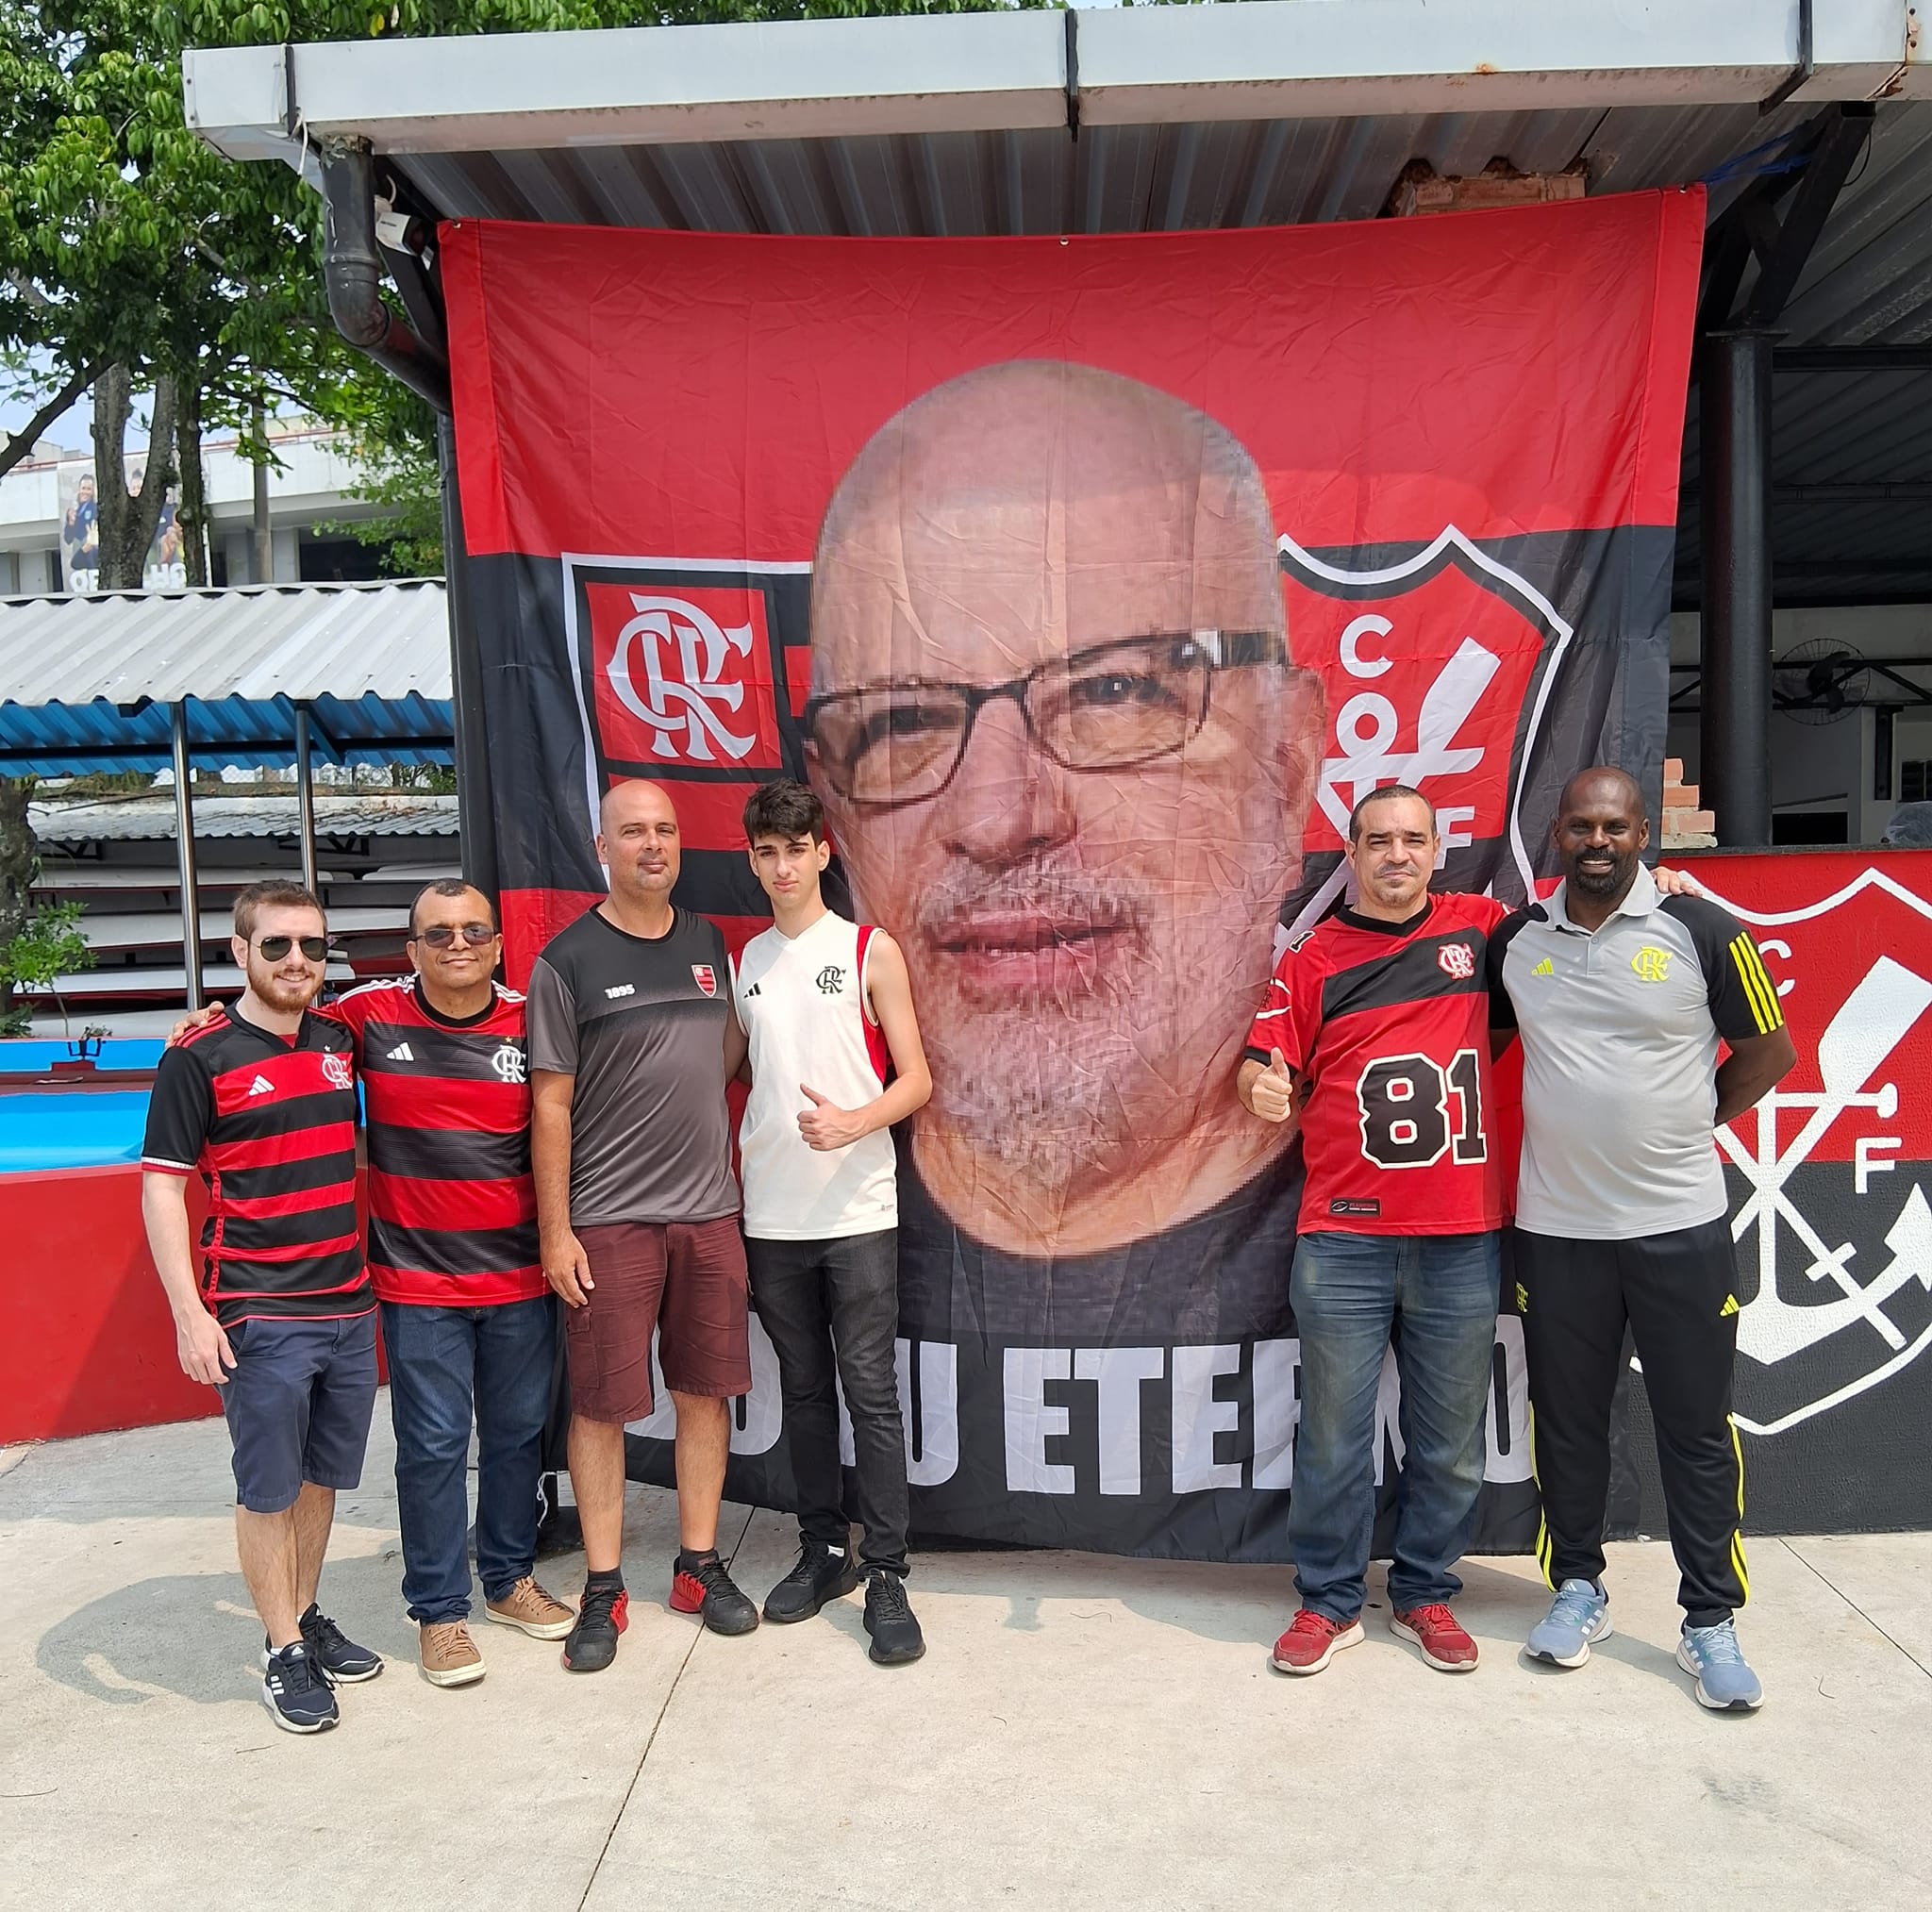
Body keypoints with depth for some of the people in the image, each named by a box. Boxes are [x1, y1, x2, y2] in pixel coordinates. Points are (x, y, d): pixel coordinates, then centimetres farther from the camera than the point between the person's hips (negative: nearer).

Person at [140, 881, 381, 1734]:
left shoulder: (340, 1040, 7)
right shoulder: (199, 1058, -9)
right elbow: (161, 1188, -8)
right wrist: (190, 1314, -14)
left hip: (349, 1304, 5)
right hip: (259, 1315, -5)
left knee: (323, 1475, 16)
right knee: (268, 1489, 5)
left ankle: (306, 1618, 33)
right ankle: (284, 1654, 20)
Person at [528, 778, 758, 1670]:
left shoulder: (707, 941, 9)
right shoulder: (568, 959, -6)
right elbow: (550, 1104, -6)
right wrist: (554, 1232, -8)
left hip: (709, 1211, 5)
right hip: (608, 1221, -4)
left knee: (705, 1392, 11)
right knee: (601, 1405, 4)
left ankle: (700, 1566, 27)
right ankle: (604, 1591, 19)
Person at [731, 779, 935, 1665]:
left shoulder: (870, 950, -1)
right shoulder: (744, 962, 10)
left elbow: (915, 1079, -3)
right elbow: (738, 1077, 16)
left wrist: (853, 1123, -21)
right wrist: (727, 1178, 6)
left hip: (857, 1211, -4)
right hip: (770, 1216, 4)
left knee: (870, 1391, -2)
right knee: (803, 1389, 13)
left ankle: (886, 1576, 6)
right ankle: (824, 1550, 27)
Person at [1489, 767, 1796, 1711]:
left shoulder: (1702, 932, -5)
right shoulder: (1513, 941, 2)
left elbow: (1768, 1050, 3)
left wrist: (1685, 1127, 2)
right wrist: (1558, 1135, 7)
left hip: (1681, 1223, -2)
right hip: (1556, 1227, 2)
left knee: (1698, 1427, 7)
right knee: (1567, 1420, 12)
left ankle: (1711, 1621, 20)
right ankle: (1577, 1587, 30)